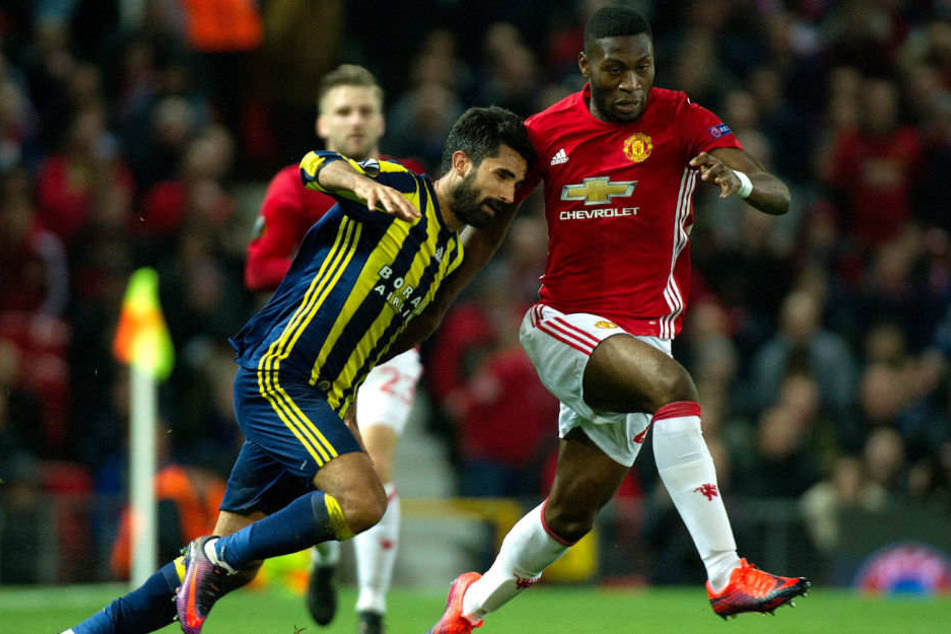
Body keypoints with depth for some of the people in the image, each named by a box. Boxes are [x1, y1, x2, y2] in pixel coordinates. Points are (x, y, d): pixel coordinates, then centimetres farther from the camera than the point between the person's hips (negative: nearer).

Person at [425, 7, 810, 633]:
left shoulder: (680, 120, -4)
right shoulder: (547, 132, 1)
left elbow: (779, 197, -12)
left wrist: (739, 178, -35)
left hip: (641, 337, 2)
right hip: (563, 324, -2)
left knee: (570, 515, 6)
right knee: (672, 385, -33)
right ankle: (726, 574, -38)